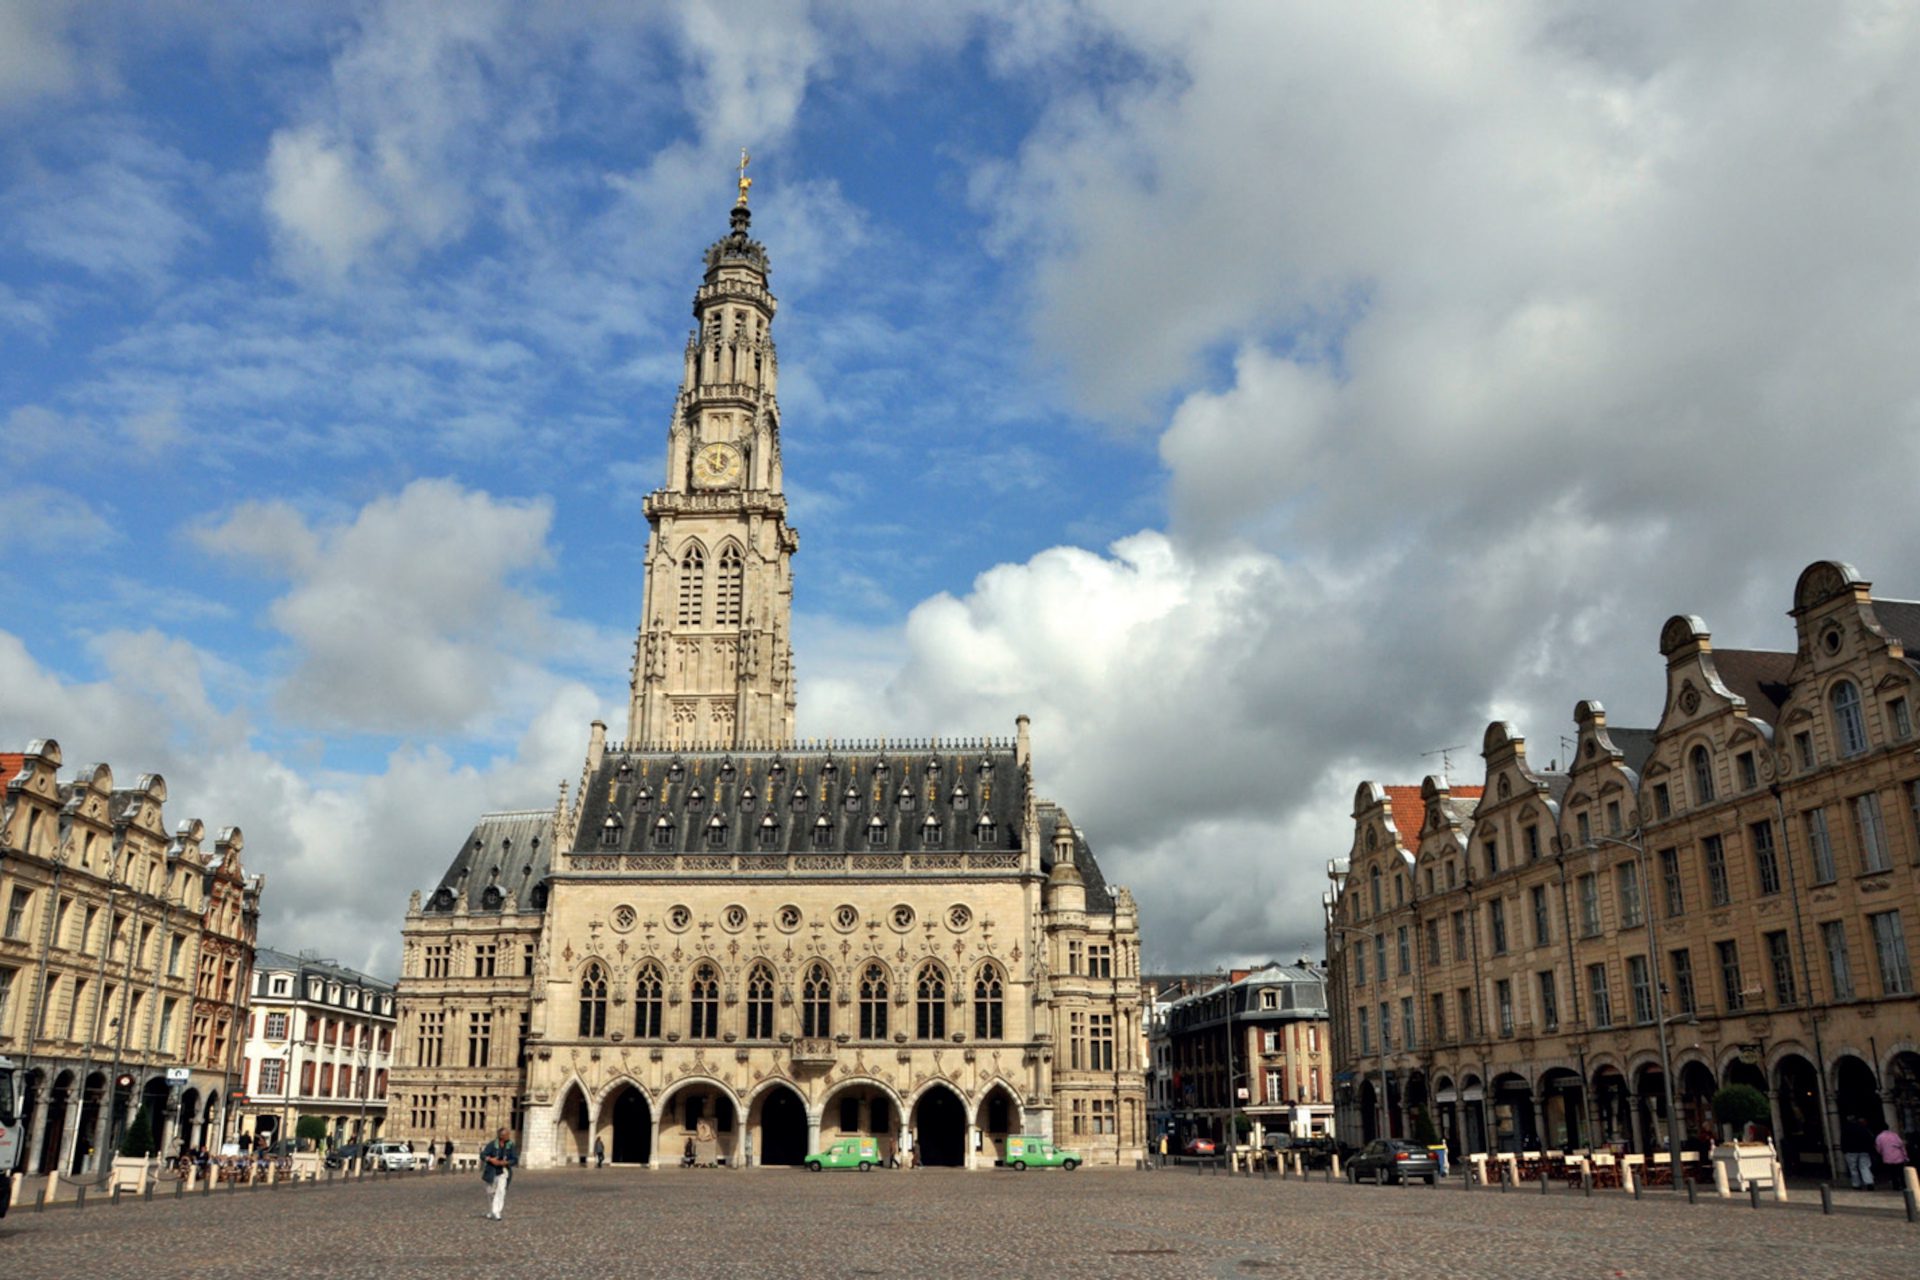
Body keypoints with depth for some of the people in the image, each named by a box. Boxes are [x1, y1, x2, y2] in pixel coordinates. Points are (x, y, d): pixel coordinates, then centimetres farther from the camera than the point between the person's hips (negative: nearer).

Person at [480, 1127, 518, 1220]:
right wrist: (491, 1160, -28)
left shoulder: (511, 1146, -5)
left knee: (501, 1191, -18)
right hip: (492, 1172, 0)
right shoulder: (492, 1144, -10)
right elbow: (483, 1155, -11)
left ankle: (496, 1212, -18)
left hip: (503, 1172, 0)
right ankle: (490, 1212, 34)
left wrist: (504, 1163, -22)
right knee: (491, 1192, 11)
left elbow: (515, 1160, -7)